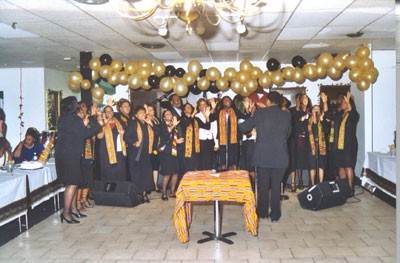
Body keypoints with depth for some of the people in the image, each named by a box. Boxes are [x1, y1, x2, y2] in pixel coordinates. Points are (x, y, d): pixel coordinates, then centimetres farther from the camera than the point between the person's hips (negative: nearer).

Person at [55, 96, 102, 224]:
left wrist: (92, 115, 23)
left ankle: (73, 208, 23)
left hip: (67, 155, 10)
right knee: (72, 183, -8)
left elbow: (81, 127, 18)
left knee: (73, 183, 15)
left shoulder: (64, 118, 13)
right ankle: (66, 212, -5)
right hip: (69, 155, -10)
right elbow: (85, 133, -17)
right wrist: (98, 124, -8)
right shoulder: (72, 119, -17)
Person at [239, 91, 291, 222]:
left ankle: (262, 212, 21)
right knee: (276, 185, 9)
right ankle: (275, 214, 13)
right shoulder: (286, 115, 1)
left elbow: (243, 127, 1)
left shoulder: (260, 113, -5)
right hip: (280, 156, 1)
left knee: (263, 185, 12)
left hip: (263, 155, -1)